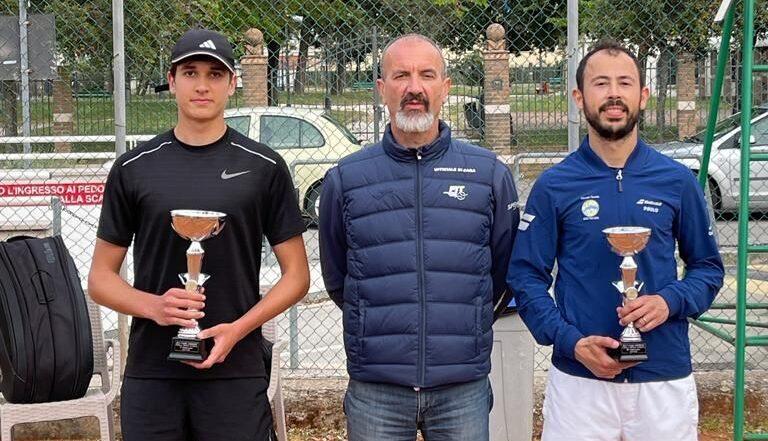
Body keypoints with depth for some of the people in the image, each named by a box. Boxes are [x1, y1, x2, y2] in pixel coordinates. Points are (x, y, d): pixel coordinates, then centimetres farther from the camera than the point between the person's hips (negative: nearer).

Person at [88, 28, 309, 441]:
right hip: (151, 373, 1)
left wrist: (238, 329, -12)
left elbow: (296, 274, 4)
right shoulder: (134, 168, 6)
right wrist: (153, 306, -12)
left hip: (236, 373, -1)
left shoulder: (263, 167, 3)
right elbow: (100, 277, 8)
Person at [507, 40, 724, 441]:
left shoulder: (677, 181, 2)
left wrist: (670, 301, -11)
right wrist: (571, 341, -14)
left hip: (667, 378, 2)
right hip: (579, 379, -1)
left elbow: (708, 267, 8)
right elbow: (526, 277, -1)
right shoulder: (553, 186, -2)